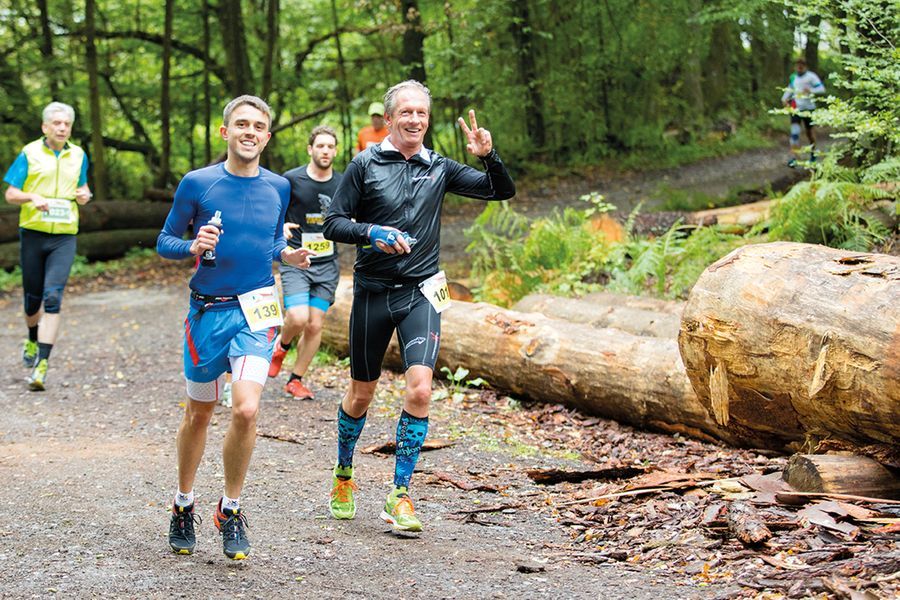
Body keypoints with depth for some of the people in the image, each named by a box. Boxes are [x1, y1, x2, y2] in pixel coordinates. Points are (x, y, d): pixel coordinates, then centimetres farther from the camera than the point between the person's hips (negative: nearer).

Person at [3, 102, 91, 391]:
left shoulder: (78, 155, 8)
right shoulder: (29, 154, -1)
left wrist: (84, 194, -1)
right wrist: (33, 197, -20)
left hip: (64, 237, 1)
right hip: (33, 233, -1)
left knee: (52, 298, -12)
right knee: (33, 297, 10)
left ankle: (41, 365, -15)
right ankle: (32, 340, 41)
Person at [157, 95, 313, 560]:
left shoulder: (278, 187, 4)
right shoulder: (198, 183, -4)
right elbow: (164, 242, 2)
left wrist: (287, 255, -1)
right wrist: (194, 247, -18)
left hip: (256, 312, 1)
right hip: (207, 312, -1)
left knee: (246, 410, -17)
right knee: (198, 414, 11)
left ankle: (231, 510, 3)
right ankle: (184, 504, 33)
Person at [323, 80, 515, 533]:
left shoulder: (439, 169, 6)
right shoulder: (365, 164, -1)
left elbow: (502, 191, 6)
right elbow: (333, 223, -2)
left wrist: (488, 156, -12)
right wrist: (371, 233, -21)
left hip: (420, 292, 1)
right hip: (372, 291, -1)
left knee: (420, 389, -15)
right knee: (362, 394, 10)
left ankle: (400, 495, -5)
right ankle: (343, 476, 35)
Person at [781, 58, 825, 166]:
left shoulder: (811, 76, -7)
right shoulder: (793, 77, 9)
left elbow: (821, 89, -14)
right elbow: (789, 89, 25)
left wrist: (811, 90, -32)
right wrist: (784, 99, 7)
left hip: (808, 107, -3)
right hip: (796, 107, 3)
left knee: (809, 131, 10)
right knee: (794, 131, -13)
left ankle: (813, 153, 33)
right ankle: (794, 157, -16)